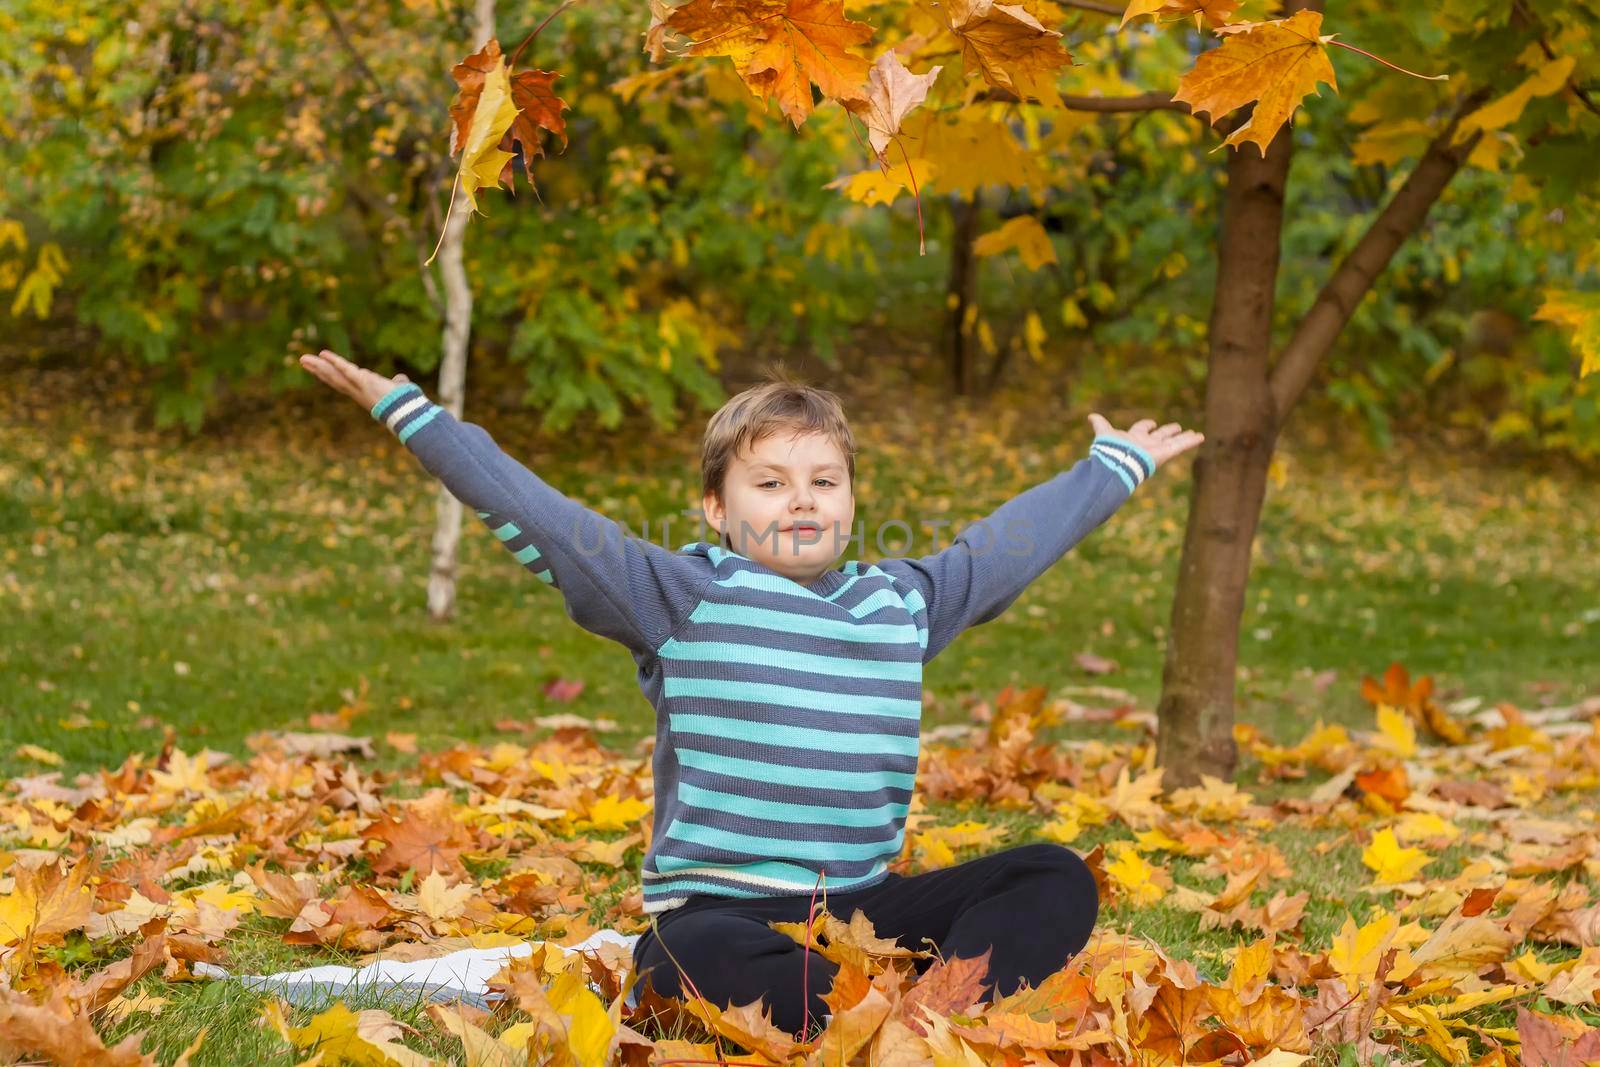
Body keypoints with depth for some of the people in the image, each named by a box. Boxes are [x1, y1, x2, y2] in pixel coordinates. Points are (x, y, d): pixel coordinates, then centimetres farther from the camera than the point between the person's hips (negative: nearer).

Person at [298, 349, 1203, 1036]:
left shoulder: (901, 603, 13)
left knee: (1054, 879, -11)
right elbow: (532, 516, -4)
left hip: (864, 905, 5)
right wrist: (411, 415, -7)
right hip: (722, 914, -5)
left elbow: (1013, 540, 27)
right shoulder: (686, 596, -1)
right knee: (696, 969, -39)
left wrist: (1115, 467, 40)